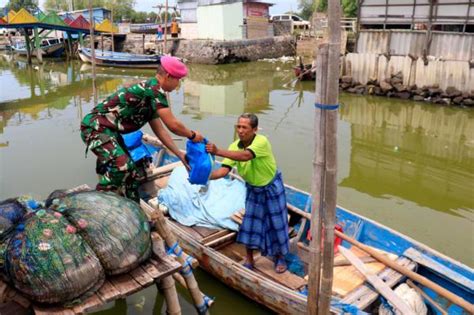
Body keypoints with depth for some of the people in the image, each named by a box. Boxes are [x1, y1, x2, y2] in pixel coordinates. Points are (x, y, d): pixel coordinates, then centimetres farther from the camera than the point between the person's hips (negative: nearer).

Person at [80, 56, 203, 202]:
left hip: (109, 131, 11)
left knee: (134, 171, 16)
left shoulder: (151, 95, 13)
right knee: (122, 165, -29)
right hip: (96, 127, -10)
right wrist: (192, 135, 0)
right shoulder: (154, 88, -18)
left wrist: (180, 154, 16)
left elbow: (160, 130, 18)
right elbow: (173, 125, -17)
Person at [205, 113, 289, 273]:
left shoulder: (262, 141, -32)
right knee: (250, 223, 7)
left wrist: (218, 151, -59)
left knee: (277, 222, 8)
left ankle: (280, 257, 29)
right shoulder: (235, 146, -16)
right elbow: (224, 170, -23)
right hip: (253, 189, 4)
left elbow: (245, 156, -51)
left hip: (272, 187, -4)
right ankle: (249, 259, 24)